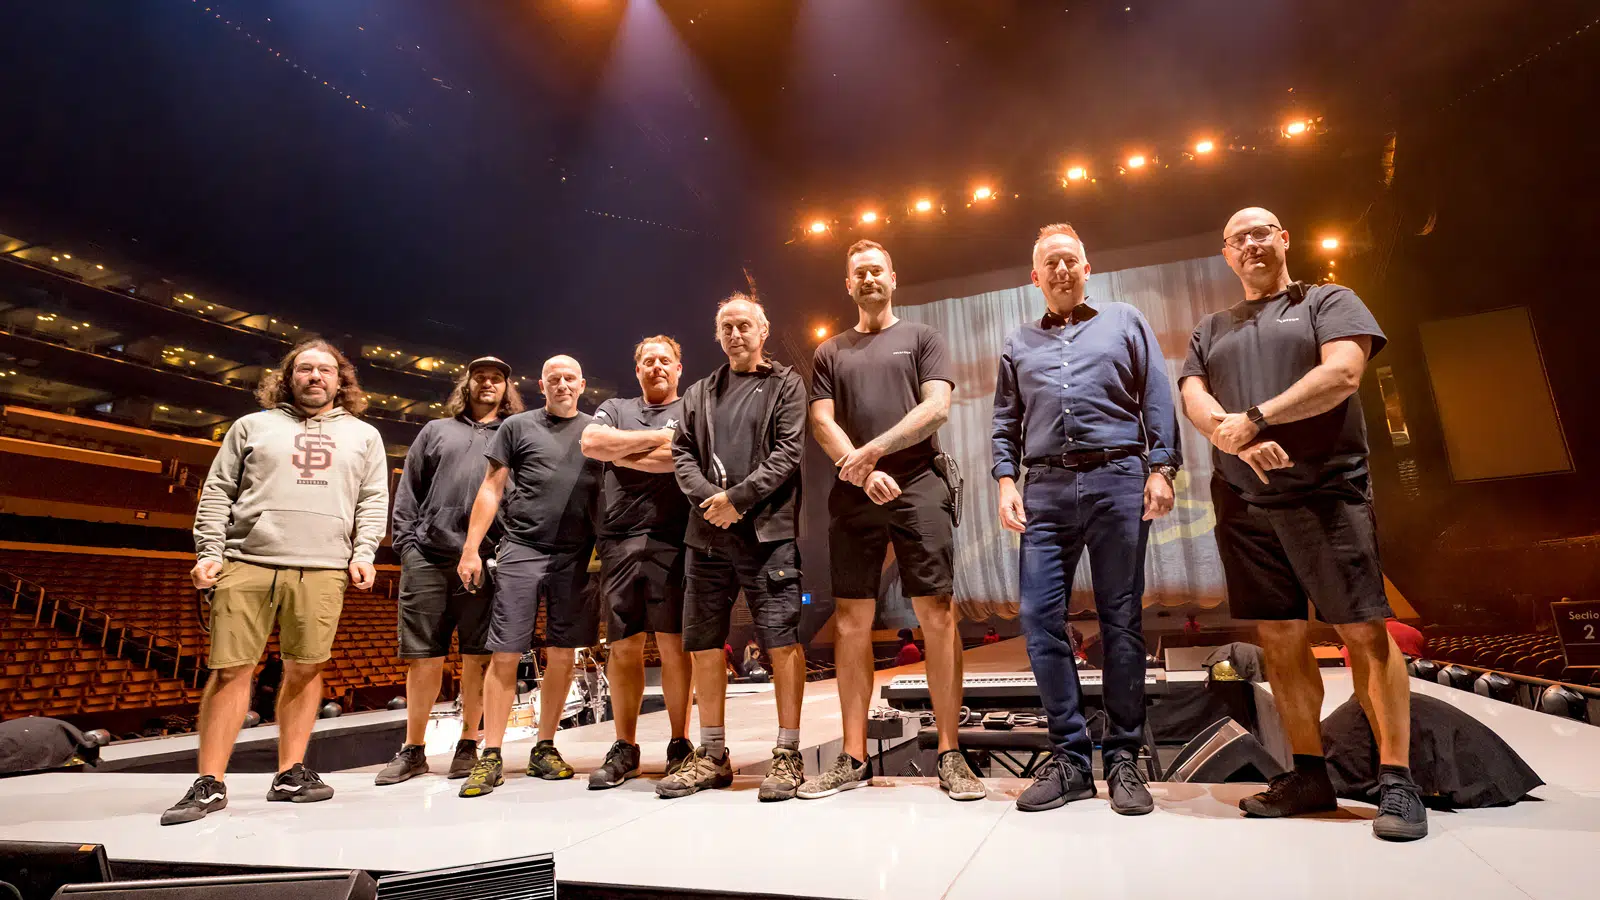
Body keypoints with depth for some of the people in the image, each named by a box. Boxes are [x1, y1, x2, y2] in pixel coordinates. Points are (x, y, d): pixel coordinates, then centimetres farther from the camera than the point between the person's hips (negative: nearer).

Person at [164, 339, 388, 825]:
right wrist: (208, 553, 1)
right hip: (246, 564, 0)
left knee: (305, 670, 1)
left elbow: (373, 502, 11)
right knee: (231, 670, 0)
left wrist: (363, 554, -2)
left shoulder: (364, 436, 17)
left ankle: (290, 773, 12)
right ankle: (210, 784, 10)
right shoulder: (253, 426, 16)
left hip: (321, 570, 0)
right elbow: (217, 494, 12)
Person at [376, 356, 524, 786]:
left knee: (477, 654, 1)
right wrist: (405, 541, 2)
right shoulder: (436, 430, 19)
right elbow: (408, 491, 15)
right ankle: (412, 750, 17)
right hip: (427, 556, 2)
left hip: (486, 559, -2)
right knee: (422, 654, 5)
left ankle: (468, 744, 14)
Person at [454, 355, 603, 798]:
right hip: (522, 550, -2)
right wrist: (470, 549, -2)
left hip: (578, 557, 2)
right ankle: (490, 757, 6)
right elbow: (491, 489, 5)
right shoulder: (518, 426, 7)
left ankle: (544, 749, 19)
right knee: (504, 655, -3)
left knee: (562, 655, 6)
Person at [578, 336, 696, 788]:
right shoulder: (615, 409, 22)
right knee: (622, 645, 4)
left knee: (672, 642, -2)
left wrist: (622, 453, -2)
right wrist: (657, 437, -2)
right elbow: (590, 443, 1)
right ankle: (624, 748, 15)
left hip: (672, 541, -3)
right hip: (619, 541, 3)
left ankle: (680, 744, 10)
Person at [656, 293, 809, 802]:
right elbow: (682, 454, 10)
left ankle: (788, 755, 6)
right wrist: (708, 499, -8)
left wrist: (737, 498, -13)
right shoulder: (699, 393, 20)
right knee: (703, 644, 7)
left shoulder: (785, 385, 7)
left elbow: (788, 453, -5)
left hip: (767, 531, -4)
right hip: (707, 534, 5)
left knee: (782, 640, -6)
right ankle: (712, 758, 19)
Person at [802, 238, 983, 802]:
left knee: (937, 614, -5)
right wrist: (862, 471, -9)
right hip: (853, 496, 2)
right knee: (852, 620, 1)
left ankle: (950, 754, 3)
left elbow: (937, 407, -2)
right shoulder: (830, 352, 19)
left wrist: (874, 449, -11)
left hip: (919, 488, -2)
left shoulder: (922, 338, 13)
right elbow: (822, 423, 7)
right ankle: (853, 758, 9)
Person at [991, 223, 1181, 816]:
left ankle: (1123, 760, 11)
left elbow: (1157, 401, 7)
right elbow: (1005, 422, 16)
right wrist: (1006, 481, 2)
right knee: (1040, 620, -5)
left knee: (1121, 622, 1)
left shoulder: (1124, 322, 16)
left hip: (1117, 480, -1)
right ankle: (1070, 759, 6)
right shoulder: (1019, 344, 21)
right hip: (1047, 489, 2)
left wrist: (1162, 468, -4)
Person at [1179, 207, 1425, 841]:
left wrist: (1254, 419, -13)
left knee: (1363, 629, -5)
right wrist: (1231, 438, -15)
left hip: (1326, 489, -4)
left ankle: (1396, 780, 5)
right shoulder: (1211, 330, 20)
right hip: (1243, 500, 4)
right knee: (1279, 636, 6)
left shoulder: (1328, 302, 9)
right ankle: (1309, 774, 15)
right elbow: (1193, 398, 5)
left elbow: (1342, 373, -9)